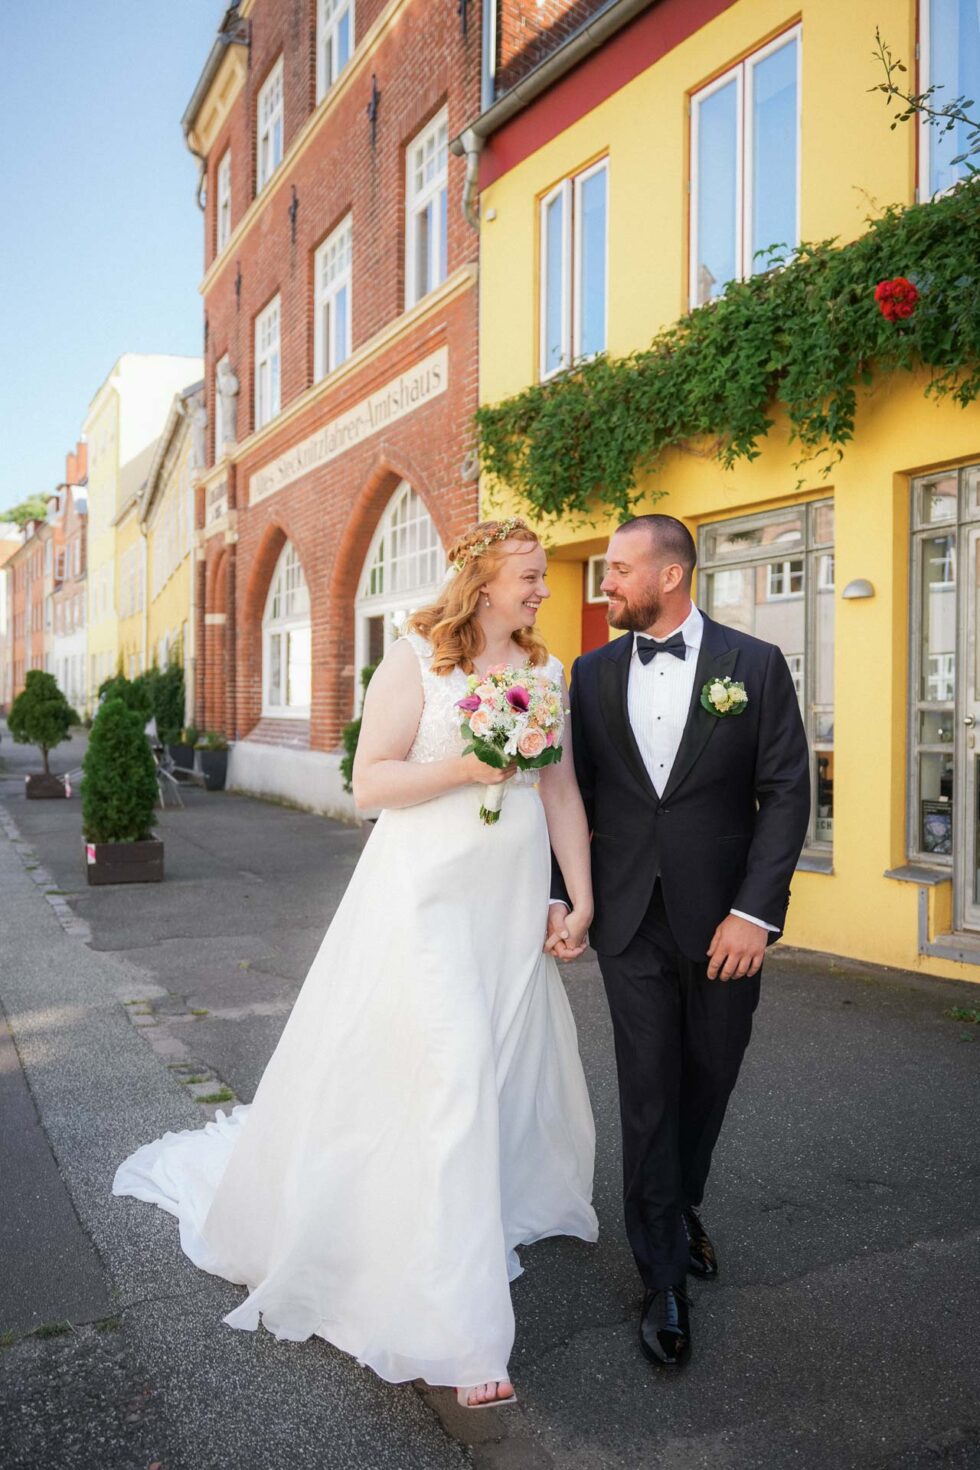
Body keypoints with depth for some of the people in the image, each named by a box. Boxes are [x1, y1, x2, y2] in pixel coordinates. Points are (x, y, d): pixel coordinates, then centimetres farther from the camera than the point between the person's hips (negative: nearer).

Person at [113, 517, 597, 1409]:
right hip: (428, 893, -6)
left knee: (517, 1056, 16)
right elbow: (370, 782, -10)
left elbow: (563, 792, 7)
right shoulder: (416, 660, -7)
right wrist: (464, 767, -22)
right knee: (450, 1075, -9)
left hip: (514, 900, 6)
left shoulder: (544, 671, 8)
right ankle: (460, 1332, 1)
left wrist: (582, 899, 3)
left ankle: (510, 1199, 47)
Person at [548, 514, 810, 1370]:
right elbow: (575, 795, 5)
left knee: (708, 1079, 16)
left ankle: (680, 1205, 45)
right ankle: (665, 1282, 22)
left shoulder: (755, 665, -4)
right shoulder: (594, 674, 3)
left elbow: (787, 792, -6)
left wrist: (755, 912, -14)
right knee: (647, 1095, 5)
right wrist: (557, 897, -4)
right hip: (631, 919, 1)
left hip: (725, 918, -1)